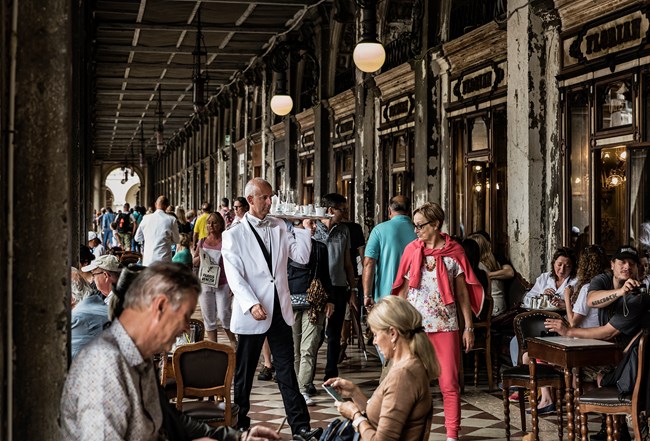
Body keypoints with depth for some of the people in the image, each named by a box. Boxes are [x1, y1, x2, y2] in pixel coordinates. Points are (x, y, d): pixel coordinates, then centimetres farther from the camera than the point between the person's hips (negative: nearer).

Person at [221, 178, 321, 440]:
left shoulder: (279, 227, 8)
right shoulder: (234, 235, -4)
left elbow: (301, 257, 4)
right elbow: (234, 276, -11)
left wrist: (303, 228, -4)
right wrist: (251, 304, -23)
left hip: (280, 311, 3)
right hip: (252, 313, -3)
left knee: (286, 371, 6)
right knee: (244, 373, 9)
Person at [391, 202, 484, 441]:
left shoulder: (454, 251, 0)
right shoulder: (411, 250, 3)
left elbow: (462, 292, 3)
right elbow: (403, 290, 8)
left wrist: (469, 327, 0)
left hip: (445, 325, -1)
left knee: (449, 384, 0)